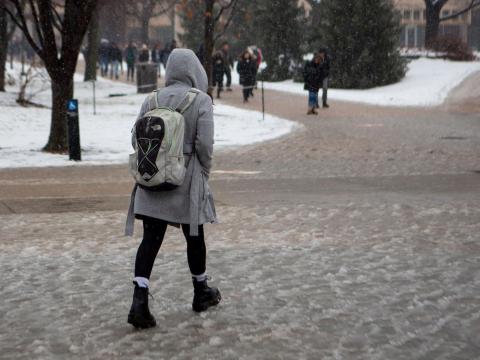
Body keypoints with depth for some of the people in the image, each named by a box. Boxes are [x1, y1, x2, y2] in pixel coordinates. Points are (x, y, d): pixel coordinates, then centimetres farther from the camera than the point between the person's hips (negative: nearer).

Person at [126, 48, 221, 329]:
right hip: (187, 180, -2)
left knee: (150, 239, 1)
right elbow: (205, 143, -14)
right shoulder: (201, 100, -9)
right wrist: (204, 172, 1)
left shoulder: (152, 100, 2)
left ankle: (140, 300, -12)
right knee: (194, 236, 16)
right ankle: (201, 293, 34)